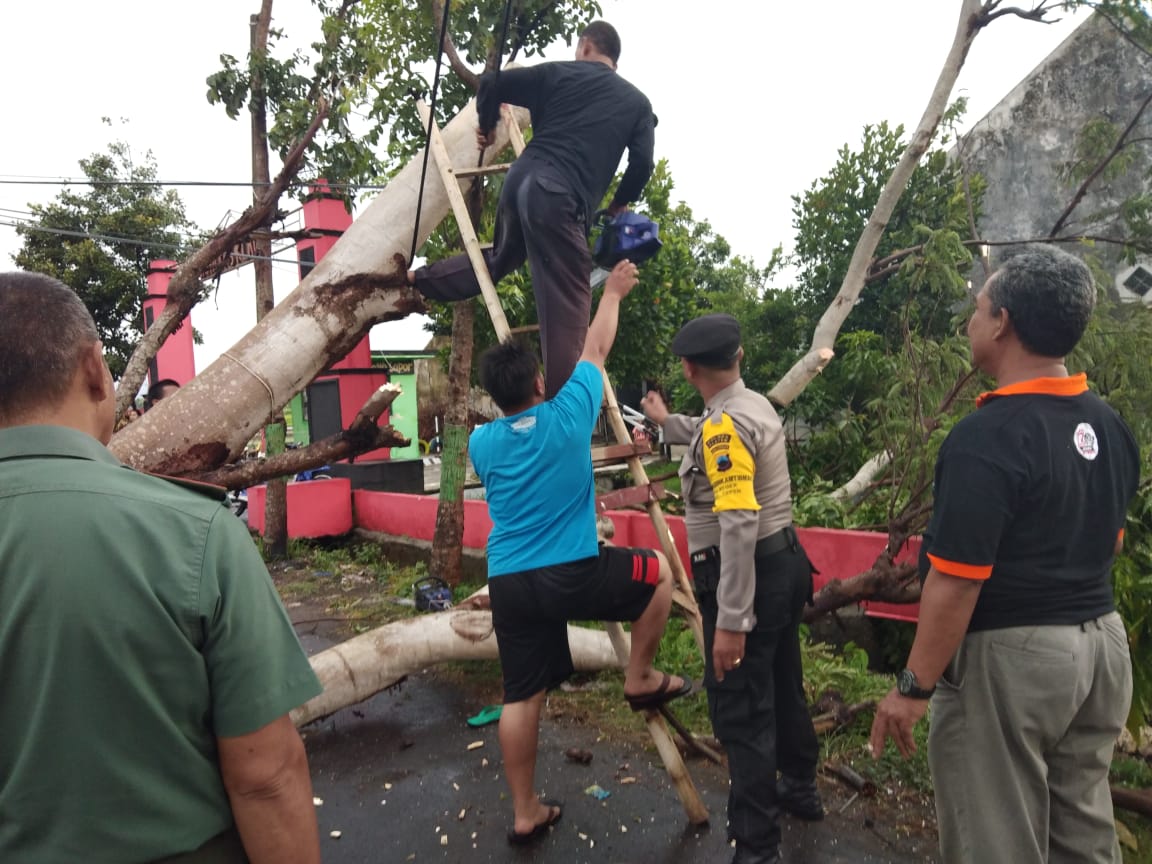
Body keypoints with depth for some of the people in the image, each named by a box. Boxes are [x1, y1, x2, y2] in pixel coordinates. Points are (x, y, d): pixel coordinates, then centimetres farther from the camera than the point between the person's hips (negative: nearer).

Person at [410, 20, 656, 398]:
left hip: (521, 179, 5)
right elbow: (642, 163, 5)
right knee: (567, 302, -4)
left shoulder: (557, 73, 18)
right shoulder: (636, 102, 15)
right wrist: (619, 204, 23)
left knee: (500, 256, 31)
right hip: (560, 197, -4)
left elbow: (492, 83, 12)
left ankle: (418, 278, 38)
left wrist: (486, 126, 31)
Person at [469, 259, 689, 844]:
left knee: (521, 697, 15)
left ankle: (526, 814, 27)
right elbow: (596, 349, 8)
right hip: (572, 576, -4)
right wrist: (613, 293, 23)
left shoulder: (481, 444, 5)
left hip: (508, 584, 5)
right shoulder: (567, 417, -7)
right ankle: (639, 679, 27)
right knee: (659, 570, 19)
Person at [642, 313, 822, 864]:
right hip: (782, 563, 10)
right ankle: (801, 789, 45)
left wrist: (731, 621, -28)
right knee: (782, 685, 25)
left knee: (740, 711, -1)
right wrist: (667, 422, 47)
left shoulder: (724, 423, -22)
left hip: (749, 577, -10)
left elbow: (739, 525, -30)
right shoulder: (753, 404, 8)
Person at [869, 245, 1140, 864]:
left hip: (1009, 655, -8)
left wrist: (914, 686, -15)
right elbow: (1101, 544, 15)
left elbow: (957, 581, -24)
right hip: (1100, 641, 9)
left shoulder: (988, 435, -23)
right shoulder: (1109, 425, 5)